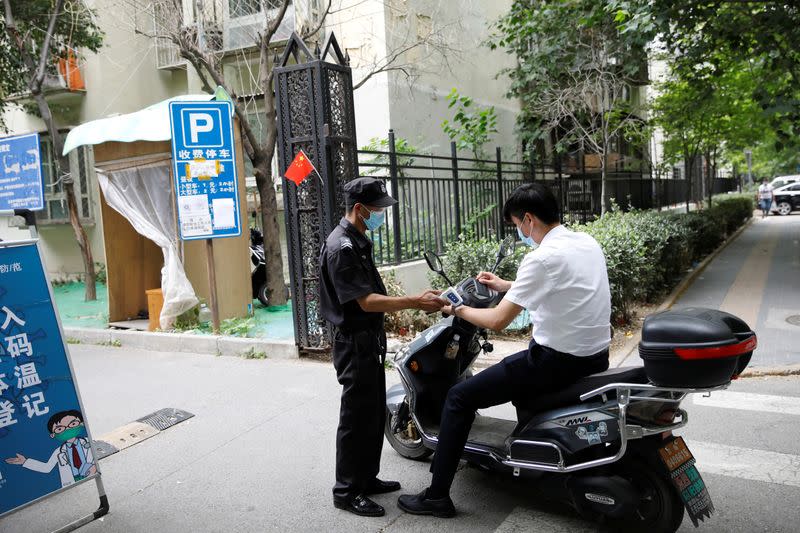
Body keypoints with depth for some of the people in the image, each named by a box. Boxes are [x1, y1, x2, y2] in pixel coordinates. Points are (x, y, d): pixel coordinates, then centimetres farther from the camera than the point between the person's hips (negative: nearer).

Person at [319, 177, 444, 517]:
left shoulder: (358, 241, 12)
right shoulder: (341, 247, -20)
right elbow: (366, 301, -24)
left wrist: (402, 309, 14)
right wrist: (415, 302, -25)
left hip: (369, 340, 10)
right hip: (355, 343, -10)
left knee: (374, 413, 17)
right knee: (357, 416, -1)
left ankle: (367, 479, 30)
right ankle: (347, 491, 12)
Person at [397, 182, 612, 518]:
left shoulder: (541, 257, -20)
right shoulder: (587, 242, 7)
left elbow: (497, 321, -19)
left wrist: (459, 310, 0)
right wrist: (505, 286, 25)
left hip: (559, 360, -9)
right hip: (595, 355, 9)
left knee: (459, 397, 0)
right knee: (521, 371, 37)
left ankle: (437, 495, 7)